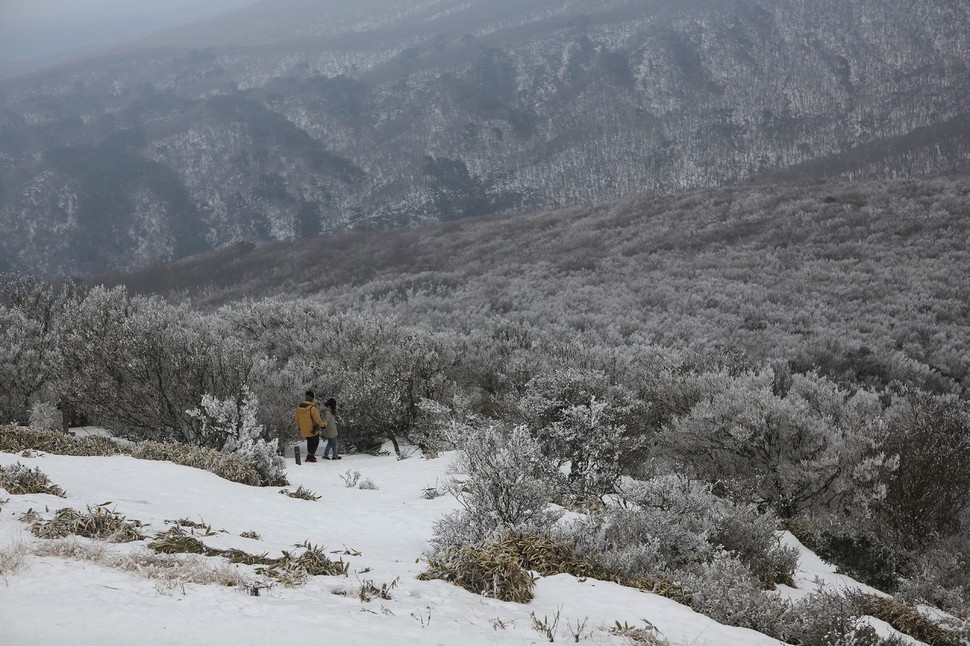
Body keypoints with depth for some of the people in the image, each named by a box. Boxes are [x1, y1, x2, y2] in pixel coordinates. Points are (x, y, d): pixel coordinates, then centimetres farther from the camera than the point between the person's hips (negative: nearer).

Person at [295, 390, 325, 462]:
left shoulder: (299, 408, -2)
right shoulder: (313, 408, -23)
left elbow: (297, 420, 9)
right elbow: (318, 419, -19)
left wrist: (299, 428, 24)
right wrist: (322, 425, 0)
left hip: (304, 431, 6)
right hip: (313, 430, -6)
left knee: (310, 442, 24)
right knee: (315, 443, 10)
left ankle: (310, 455, 32)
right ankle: (310, 456, 4)